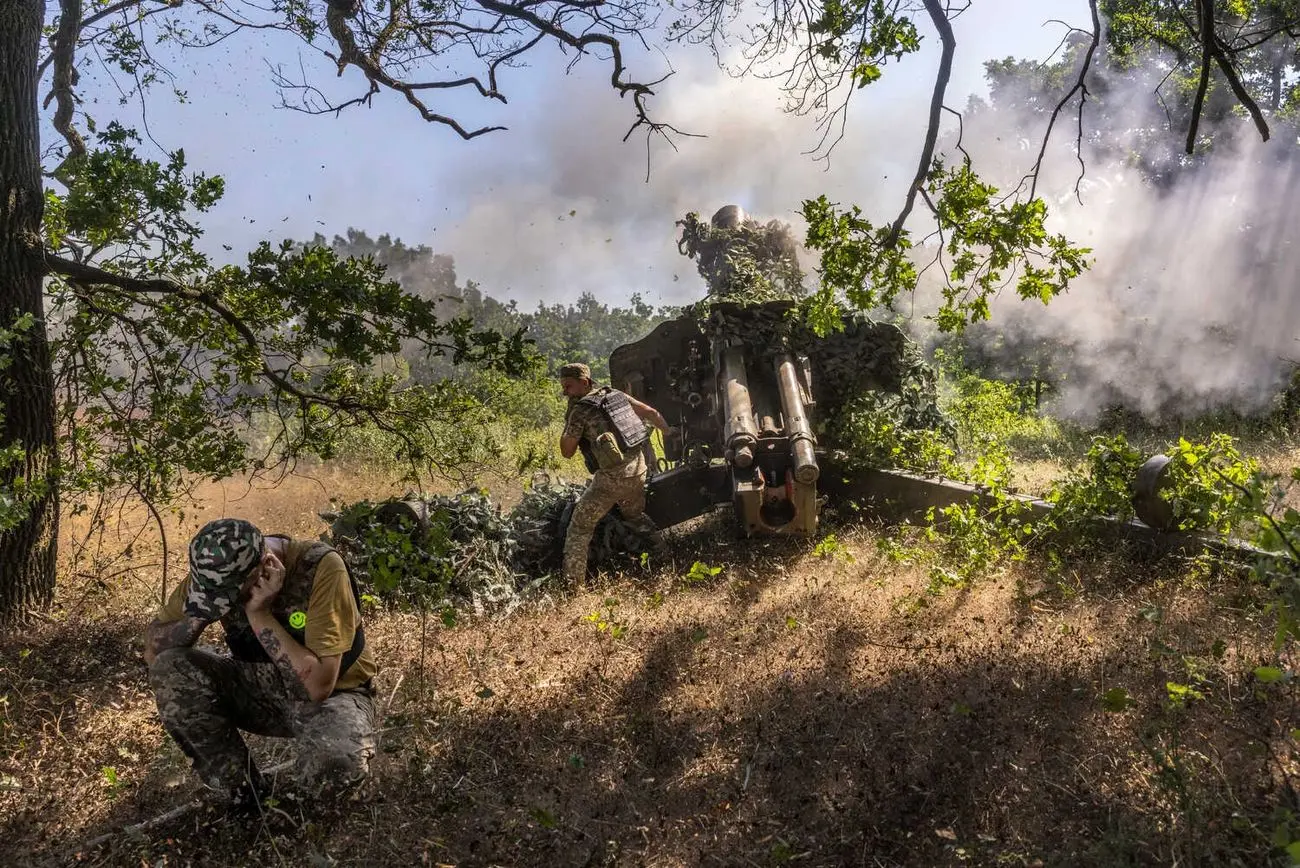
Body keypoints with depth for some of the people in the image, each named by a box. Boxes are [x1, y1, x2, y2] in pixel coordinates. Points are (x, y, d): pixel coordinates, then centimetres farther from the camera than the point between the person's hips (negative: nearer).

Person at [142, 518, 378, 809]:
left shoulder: (321, 568, -29)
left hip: (332, 693, -5)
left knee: (335, 765, -37)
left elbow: (317, 686, -32)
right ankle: (243, 793, -4)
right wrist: (202, 613, -26)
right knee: (170, 670, -19)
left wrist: (259, 613, -34)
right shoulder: (216, 572, -14)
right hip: (261, 687, 5)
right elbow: (152, 650, -8)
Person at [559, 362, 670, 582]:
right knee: (635, 515, 32)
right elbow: (651, 412, 17)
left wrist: (569, 420, 5)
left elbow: (567, 452, 0)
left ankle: (572, 582, -3)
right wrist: (669, 432, 31)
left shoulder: (580, 410, -7)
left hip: (612, 476, -7)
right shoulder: (615, 394, 11)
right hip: (638, 469, 7)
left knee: (580, 526, 2)